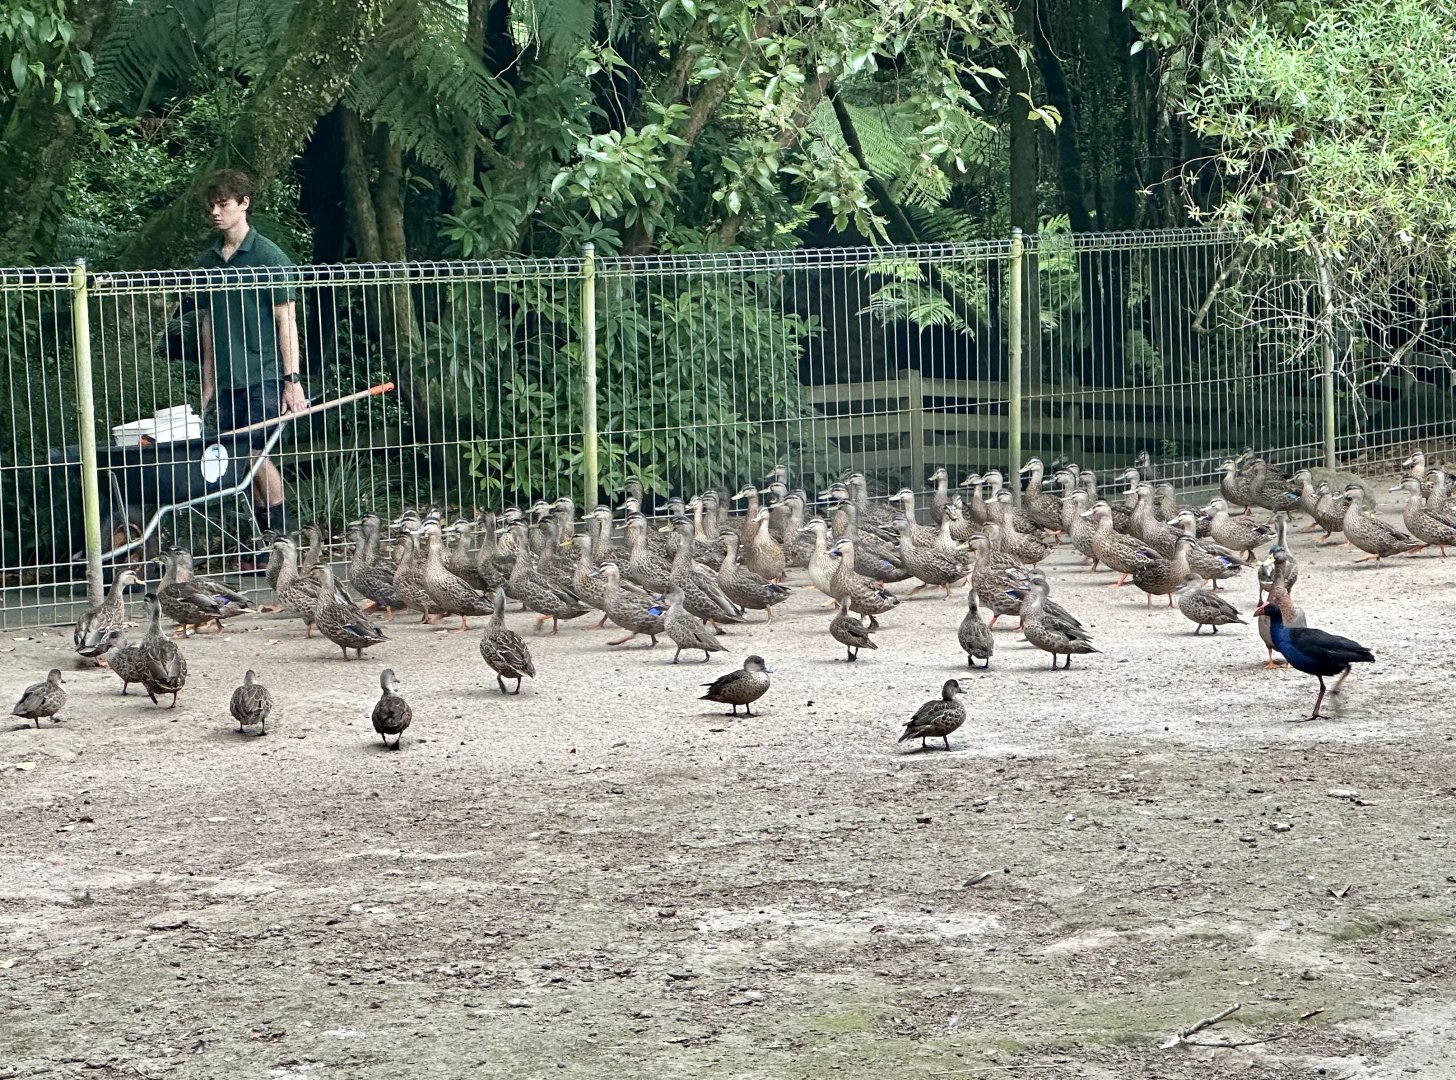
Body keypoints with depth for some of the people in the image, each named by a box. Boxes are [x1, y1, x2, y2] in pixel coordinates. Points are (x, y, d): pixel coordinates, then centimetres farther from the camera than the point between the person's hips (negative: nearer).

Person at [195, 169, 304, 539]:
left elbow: (286, 320, -7)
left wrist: (292, 379, -13)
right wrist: (208, 384, 15)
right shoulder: (208, 261, 14)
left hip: (264, 377, -6)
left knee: (254, 453, -15)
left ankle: (279, 532, -7)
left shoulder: (268, 256, -4)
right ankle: (263, 536, 7)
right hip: (227, 381, 6)